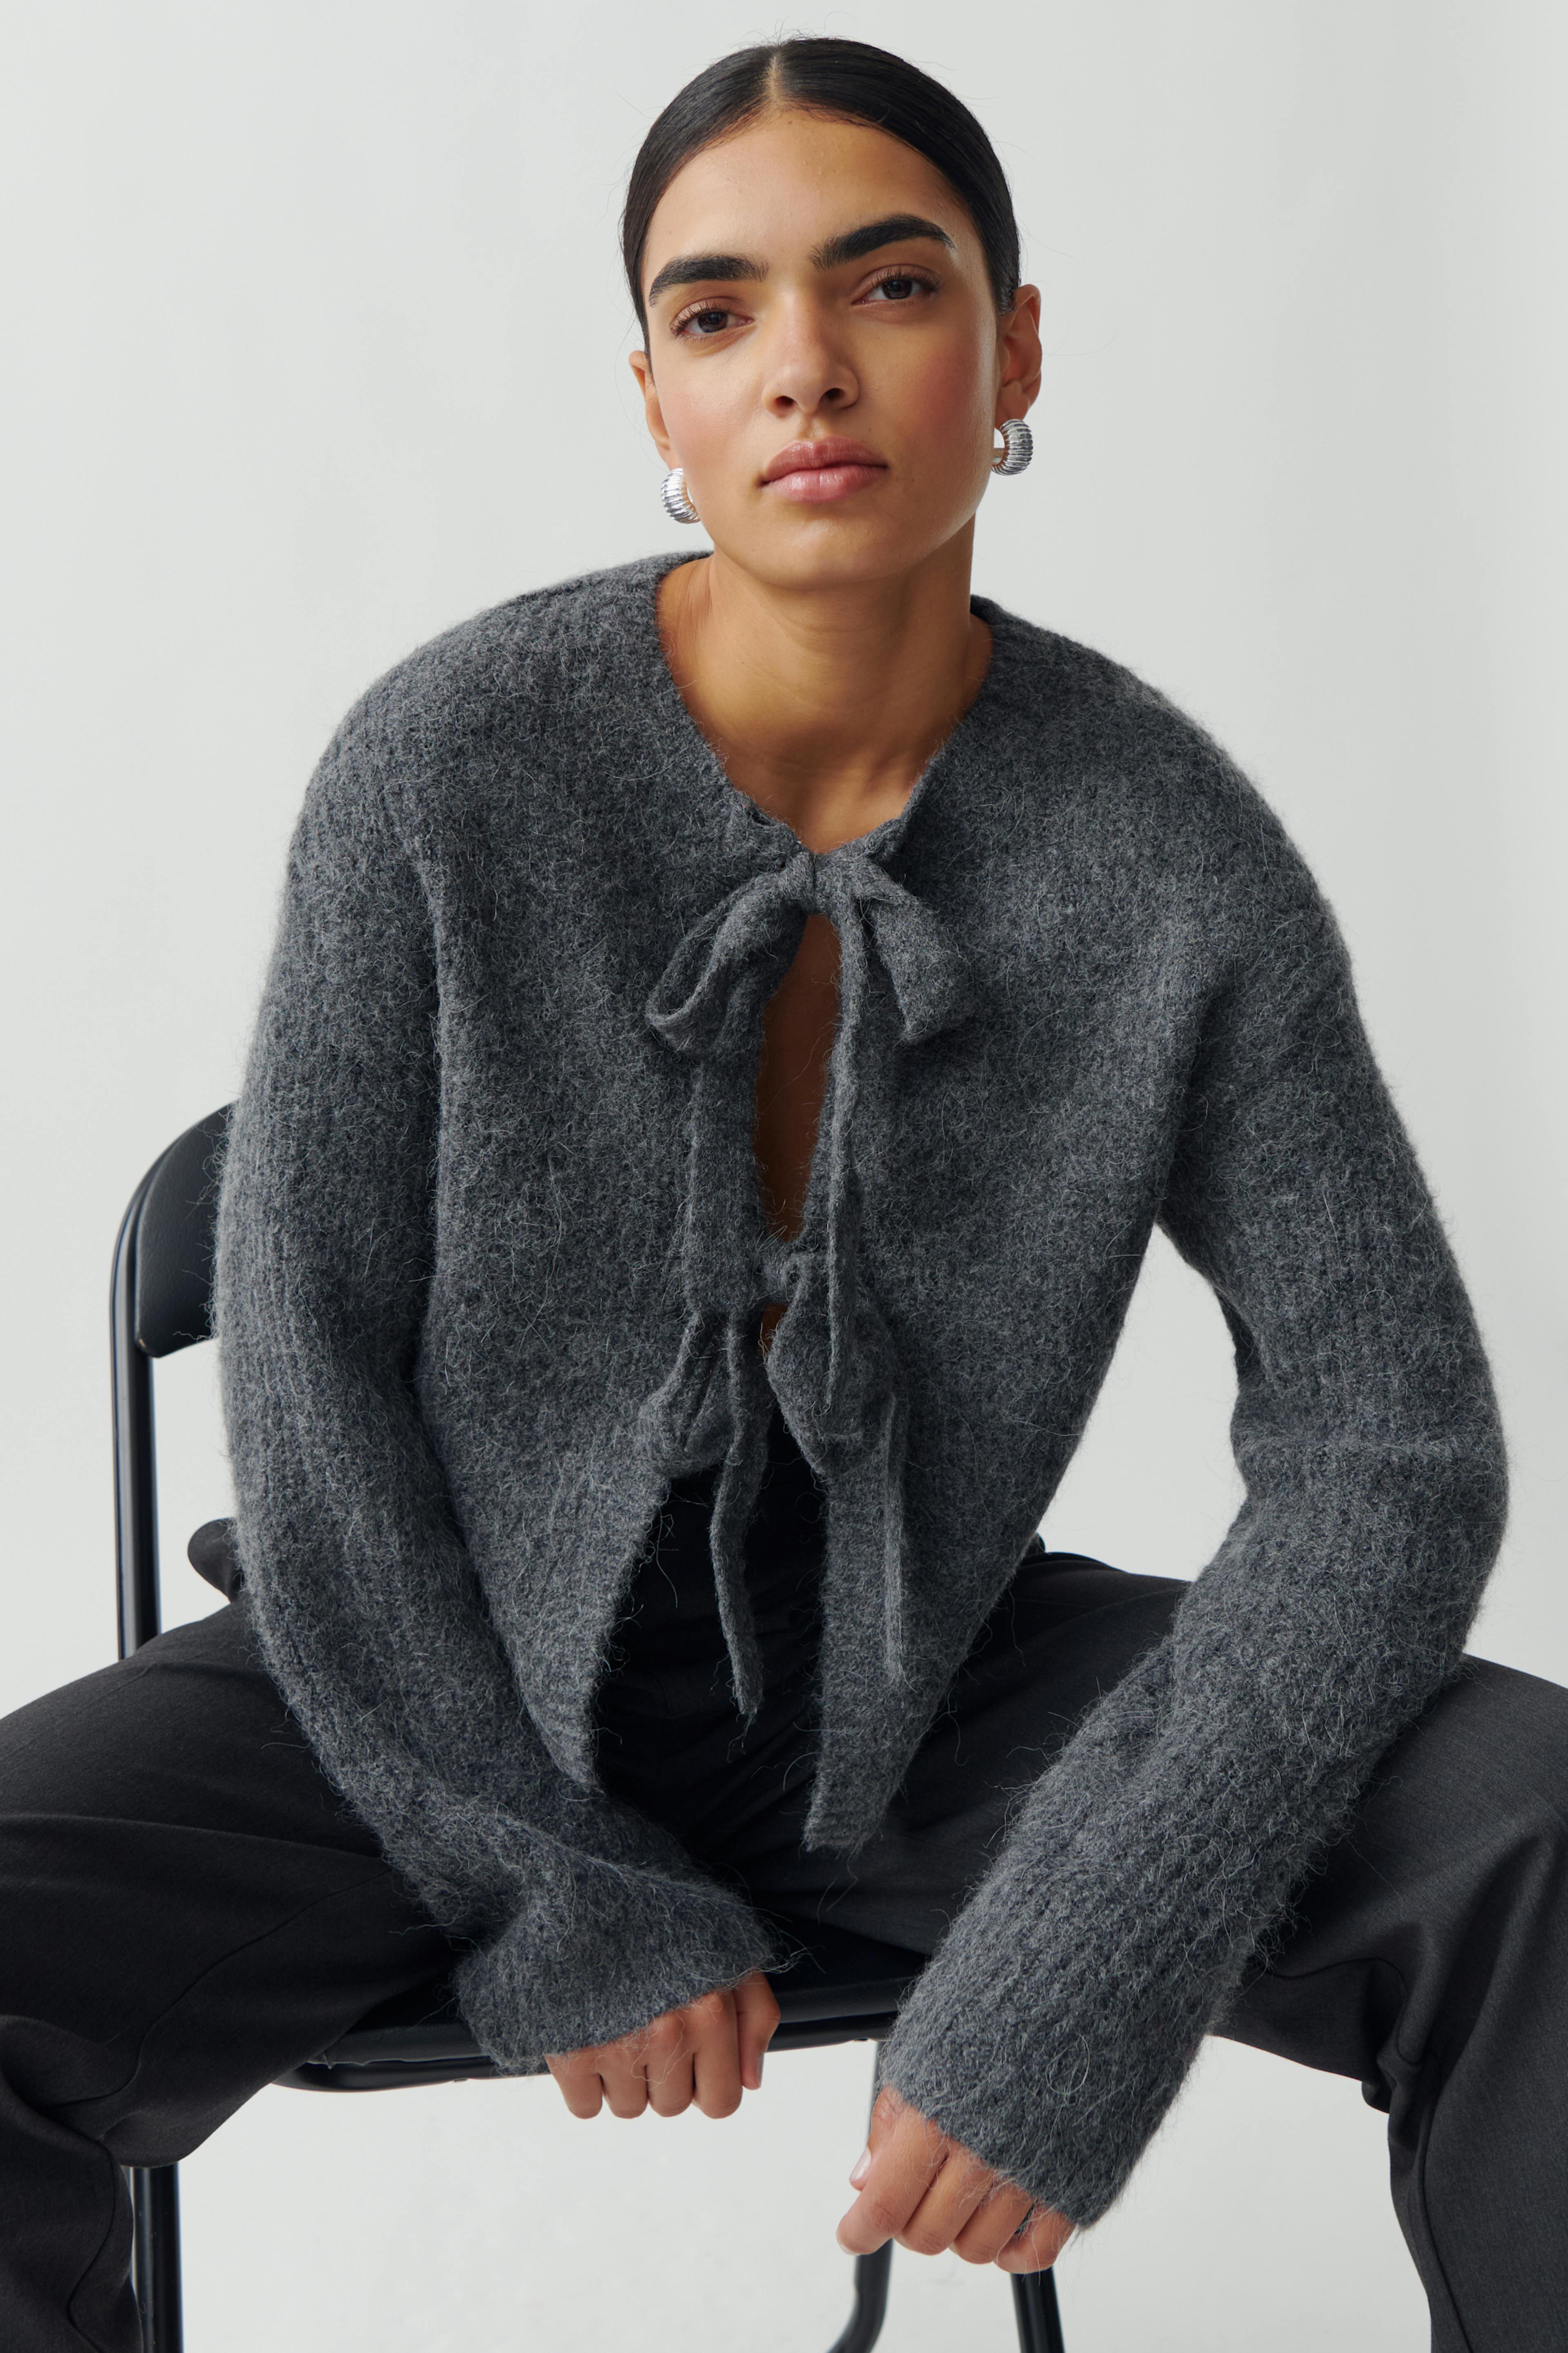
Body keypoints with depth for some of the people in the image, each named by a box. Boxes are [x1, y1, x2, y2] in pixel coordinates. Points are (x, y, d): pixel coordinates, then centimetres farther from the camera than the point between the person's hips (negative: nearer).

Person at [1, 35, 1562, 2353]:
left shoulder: (1171, 842, -13)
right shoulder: (447, 765, -17)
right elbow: (310, 1373, -11)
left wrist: (1085, 1963, -21)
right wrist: (549, 1890, -11)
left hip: (921, 1687, 2)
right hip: (448, 1679, -1)